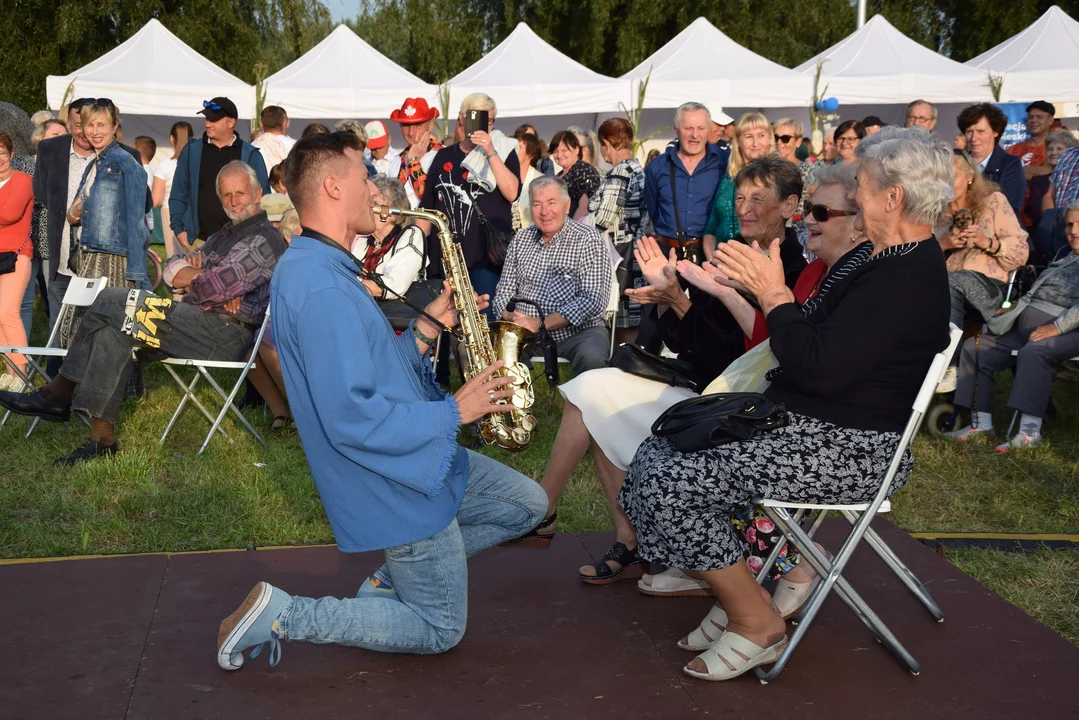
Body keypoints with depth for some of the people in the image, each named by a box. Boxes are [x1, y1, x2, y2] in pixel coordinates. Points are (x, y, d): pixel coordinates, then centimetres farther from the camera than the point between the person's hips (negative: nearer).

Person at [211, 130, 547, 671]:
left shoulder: (318, 269, 7)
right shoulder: (321, 290, -27)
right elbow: (351, 419, -32)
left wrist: (431, 324, 1)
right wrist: (453, 412, -21)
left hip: (422, 455, 9)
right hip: (397, 482, -9)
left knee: (527, 505, 17)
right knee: (441, 633, 5)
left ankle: (397, 571, 19)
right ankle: (281, 614, 3)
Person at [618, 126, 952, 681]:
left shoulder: (904, 277, -22)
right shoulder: (900, 261, 13)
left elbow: (820, 368, -27)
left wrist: (774, 293, -15)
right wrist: (762, 287, 14)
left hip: (847, 449, -11)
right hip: (813, 424, 11)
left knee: (668, 483, -18)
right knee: (660, 449, 6)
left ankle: (756, 623, -3)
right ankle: (737, 588, 11)